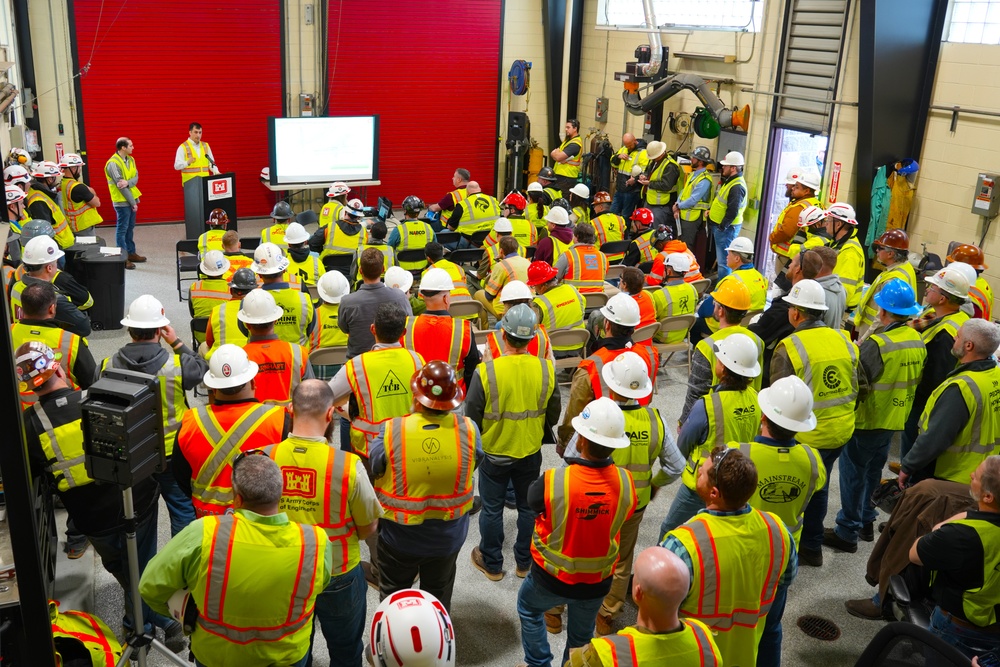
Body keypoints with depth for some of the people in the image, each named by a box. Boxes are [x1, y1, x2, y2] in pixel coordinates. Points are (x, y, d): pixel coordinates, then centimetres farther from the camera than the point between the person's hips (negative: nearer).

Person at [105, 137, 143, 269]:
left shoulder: (130, 159, 8)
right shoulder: (113, 163, -18)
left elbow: (136, 177, -1)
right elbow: (120, 186, -19)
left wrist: (127, 182, -24)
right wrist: (133, 203, -16)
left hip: (131, 199, 8)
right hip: (122, 201, -8)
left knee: (130, 228, 15)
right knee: (122, 229, -3)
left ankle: (131, 253, 24)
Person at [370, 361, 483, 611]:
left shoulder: (391, 430, -27)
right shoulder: (468, 429, -22)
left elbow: (373, 469, -11)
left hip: (399, 535, -1)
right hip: (448, 537, 2)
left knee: (393, 595, 24)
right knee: (439, 594, 27)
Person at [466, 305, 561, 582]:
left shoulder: (486, 371, -24)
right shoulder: (546, 369, -15)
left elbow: (472, 416, -13)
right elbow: (553, 414, -1)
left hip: (494, 452, -2)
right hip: (531, 452, 3)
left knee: (492, 510, 16)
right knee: (528, 507, 20)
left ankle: (492, 564, 31)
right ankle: (524, 562, 35)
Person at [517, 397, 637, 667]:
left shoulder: (552, 481, -32)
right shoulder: (625, 482, -23)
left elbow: (531, 499, -10)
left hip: (552, 576, -2)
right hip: (598, 581, 2)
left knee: (528, 608, 31)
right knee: (581, 638, 27)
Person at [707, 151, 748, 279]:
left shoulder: (737, 187, -23)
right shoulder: (729, 181, 11)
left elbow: (732, 212, -26)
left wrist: (721, 227, -19)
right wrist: (710, 209, 11)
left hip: (726, 228, -11)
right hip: (718, 225, 11)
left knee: (723, 261, -4)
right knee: (721, 258, 19)